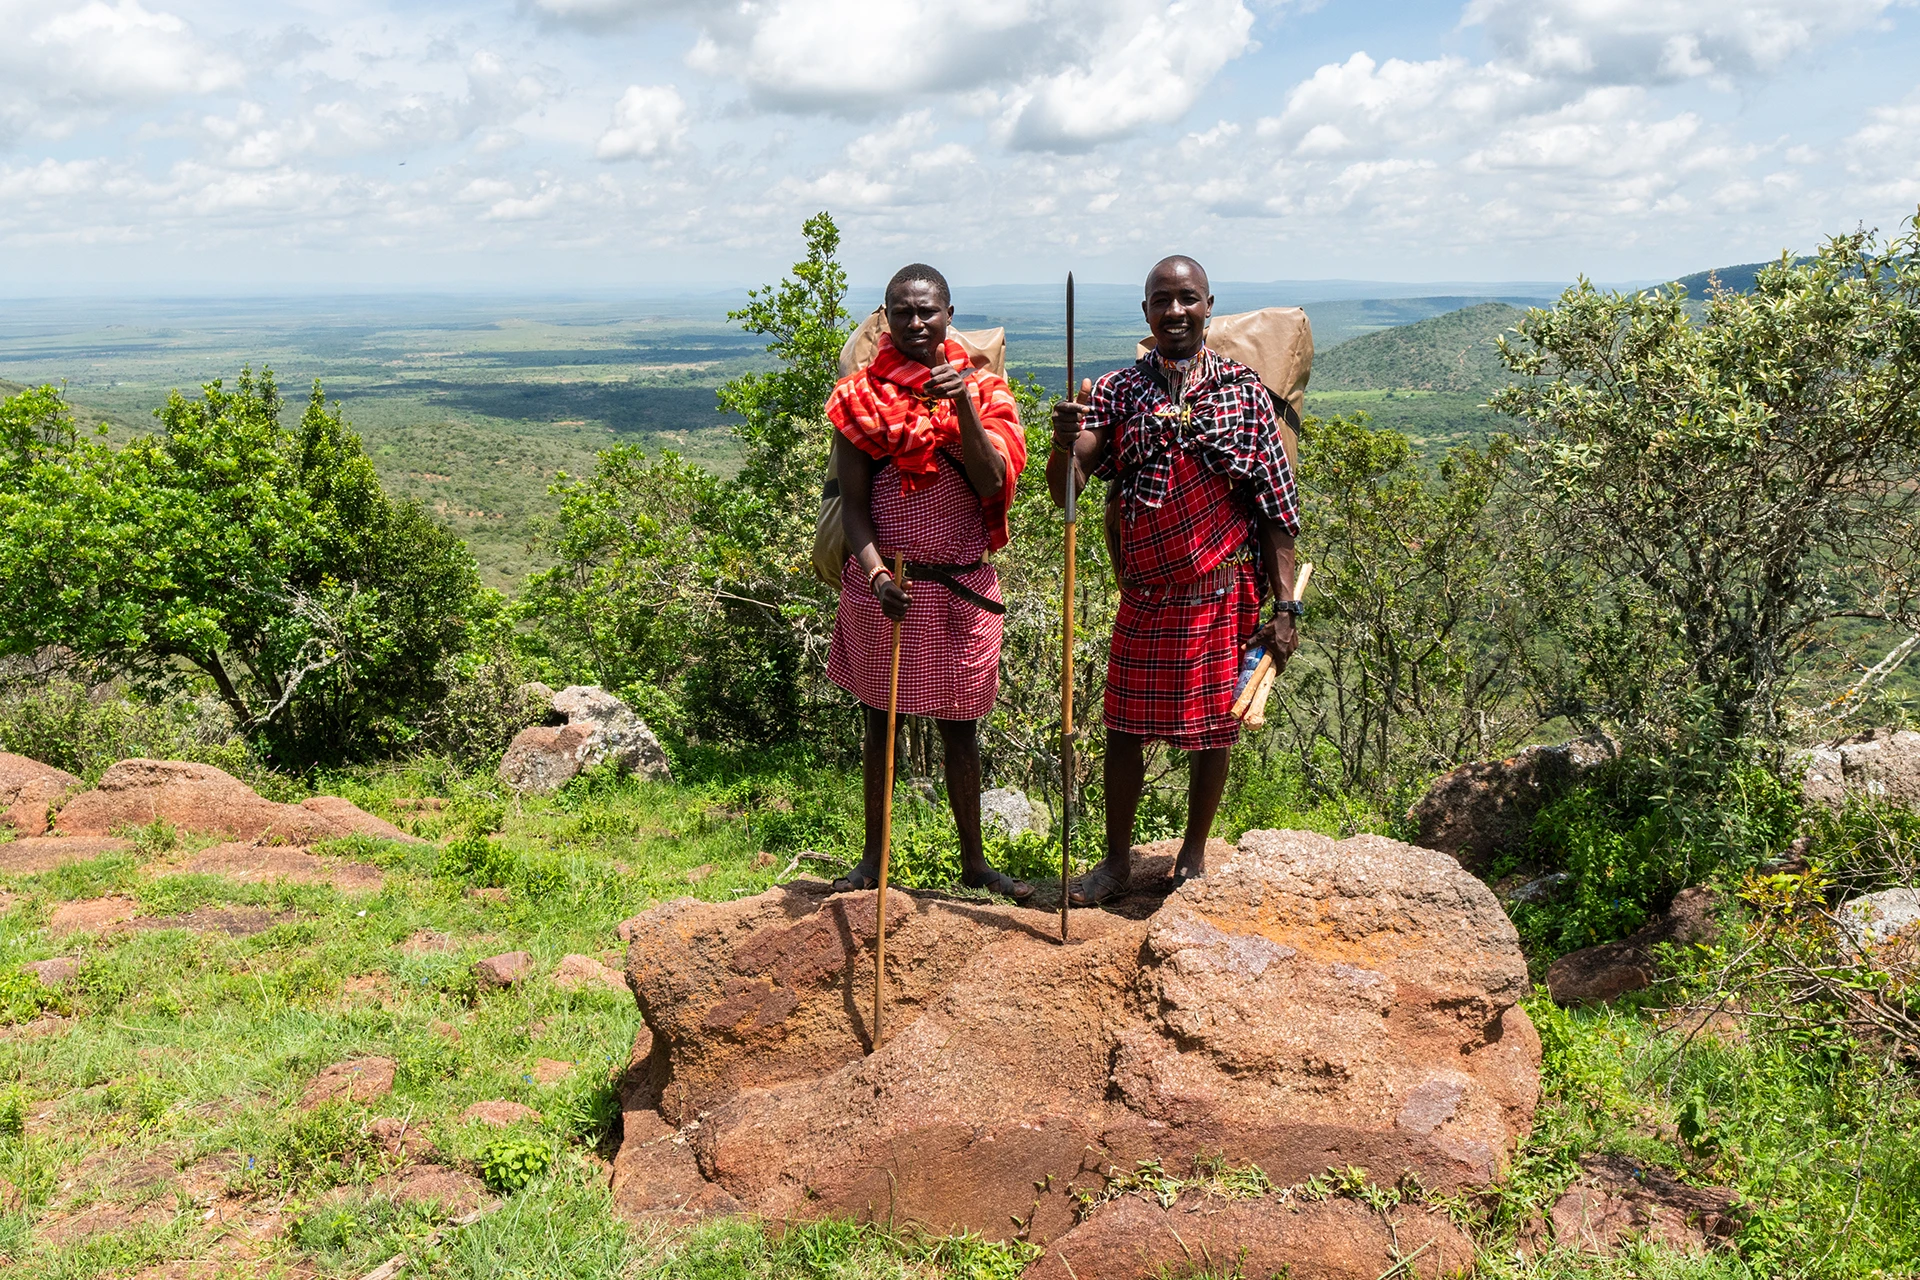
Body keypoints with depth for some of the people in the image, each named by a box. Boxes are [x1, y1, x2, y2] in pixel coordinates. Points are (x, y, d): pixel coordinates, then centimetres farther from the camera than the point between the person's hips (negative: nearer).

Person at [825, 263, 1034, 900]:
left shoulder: (981, 391, 2)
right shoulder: (860, 398, 0)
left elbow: (992, 484, -12)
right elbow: (853, 502, -3)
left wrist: (963, 407, -23)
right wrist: (875, 573, -18)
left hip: (962, 588, 1)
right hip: (883, 585, -1)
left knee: (960, 729, 11)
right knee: (881, 723, 11)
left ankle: (974, 861, 24)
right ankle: (873, 859, 24)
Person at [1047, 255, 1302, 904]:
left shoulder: (1244, 390, -1)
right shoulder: (1117, 391, 0)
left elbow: (1276, 510, -1)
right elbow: (1064, 488, -10)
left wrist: (1284, 606, -5)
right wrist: (1064, 442, -32)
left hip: (1225, 594, -1)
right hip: (1145, 596, 1)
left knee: (1213, 730, 8)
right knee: (1124, 728, 7)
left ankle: (1194, 857, 26)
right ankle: (1117, 859, 23)